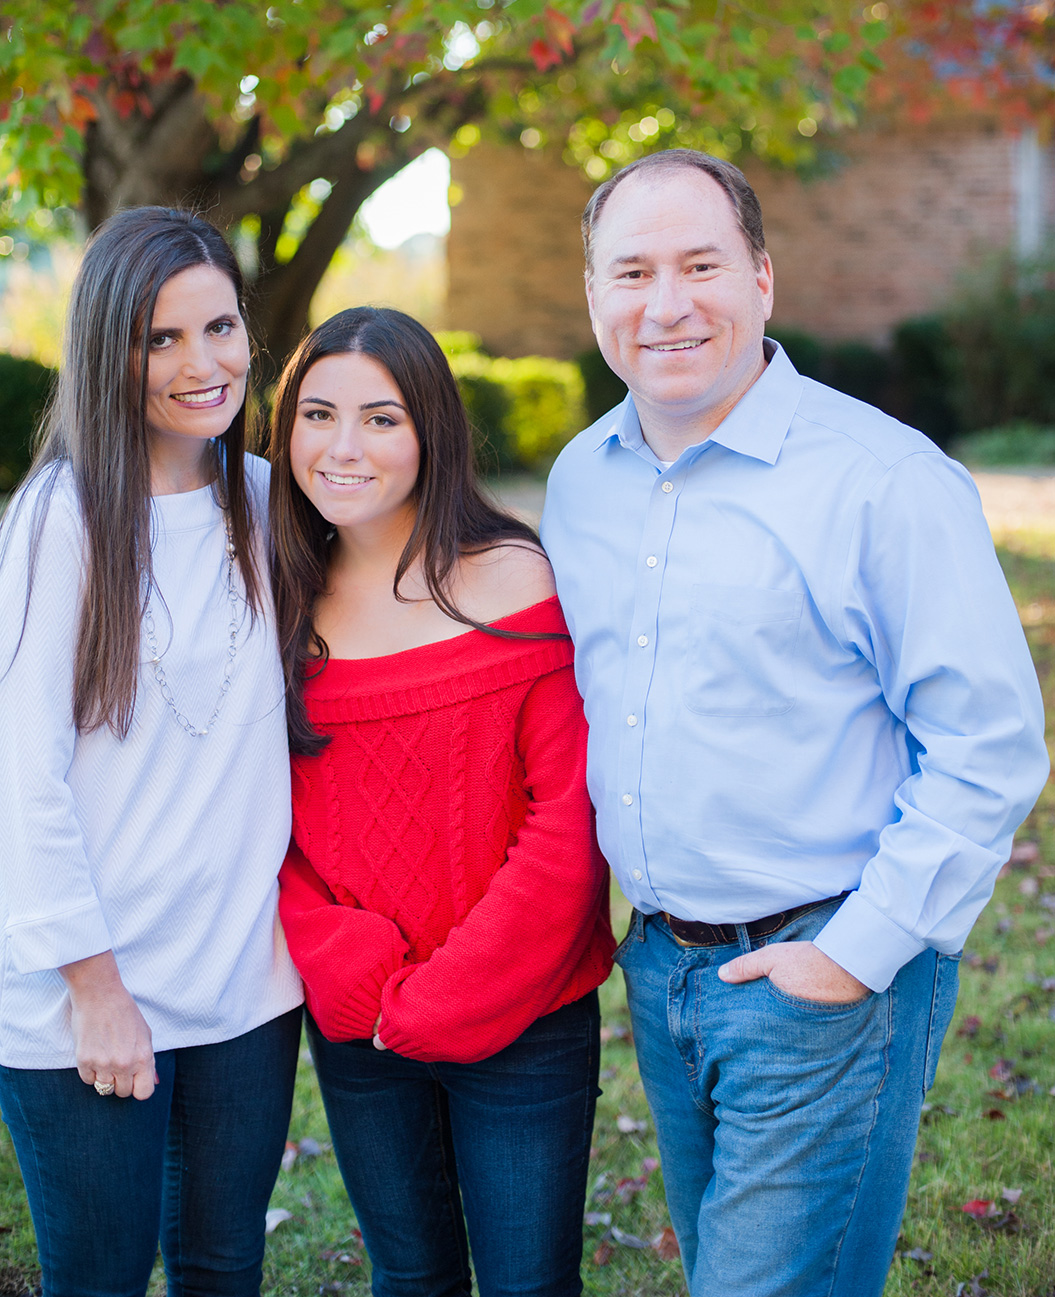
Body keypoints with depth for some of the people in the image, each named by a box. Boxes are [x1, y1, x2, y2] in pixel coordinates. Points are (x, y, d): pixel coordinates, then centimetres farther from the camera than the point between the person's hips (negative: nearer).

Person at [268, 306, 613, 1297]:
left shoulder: (513, 584, -11)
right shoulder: (282, 602, 0)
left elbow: (568, 824, -15)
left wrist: (439, 1001, -13)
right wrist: (357, 979, -12)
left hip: (518, 1021, -3)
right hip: (351, 1025, 4)